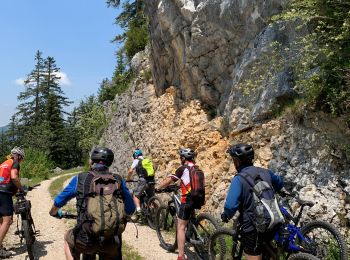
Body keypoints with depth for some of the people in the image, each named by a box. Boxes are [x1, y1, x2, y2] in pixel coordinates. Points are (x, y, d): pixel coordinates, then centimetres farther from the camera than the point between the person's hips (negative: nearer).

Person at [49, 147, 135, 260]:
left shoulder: (80, 179, 1)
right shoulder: (118, 180, 4)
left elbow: (58, 202, 15)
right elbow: (130, 209, 13)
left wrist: (54, 212, 37)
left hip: (85, 240, -1)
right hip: (112, 242, 1)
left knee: (68, 239, 32)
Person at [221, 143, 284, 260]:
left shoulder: (239, 179, -17)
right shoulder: (265, 172, 3)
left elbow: (231, 206, -23)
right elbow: (280, 183, 24)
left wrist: (225, 215, -1)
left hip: (253, 228, -5)